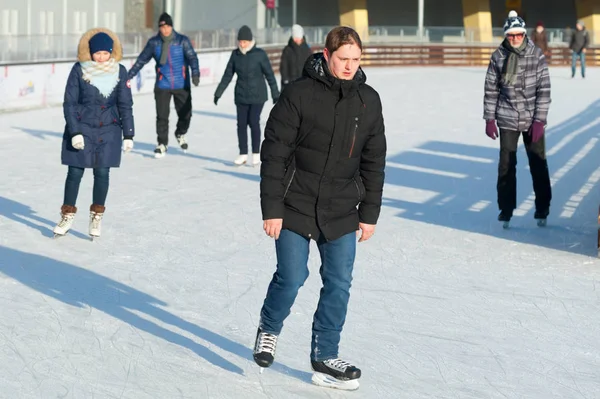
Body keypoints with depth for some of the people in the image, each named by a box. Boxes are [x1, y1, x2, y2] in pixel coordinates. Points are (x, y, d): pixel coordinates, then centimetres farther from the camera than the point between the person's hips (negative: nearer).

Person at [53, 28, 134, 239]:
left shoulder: (119, 71, -3)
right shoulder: (79, 70, -9)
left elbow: (125, 105, 2)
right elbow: (69, 103, -6)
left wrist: (128, 134, 0)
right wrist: (75, 132, -13)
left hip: (108, 130, 1)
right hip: (82, 129, -1)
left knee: (102, 173, 3)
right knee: (75, 172, 3)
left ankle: (96, 217, 19)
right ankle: (67, 215, 19)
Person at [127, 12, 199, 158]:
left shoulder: (182, 40, -6)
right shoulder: (153, 42, -1)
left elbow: (192, 57, -13)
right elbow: (142, 59, 5)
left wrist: (195, 73, -29)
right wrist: (129, 75, 4)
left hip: (182, 85, 0)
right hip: (162, 85, 0)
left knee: (185, 113, 5)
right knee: (162, 116, -1)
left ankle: (180, 134, 35)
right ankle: (162, 144, 14)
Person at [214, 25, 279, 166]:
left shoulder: (259, 54, -9)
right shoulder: (235, 54, 1)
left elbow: (269, 75, -4)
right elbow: (227, 75, 6)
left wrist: (275, 94, -3)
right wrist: (218, 93, 7)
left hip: (257, 95, -3)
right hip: (241, 96, 3)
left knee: (253, 122, -8)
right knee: (241, 124, 3)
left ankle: (256, 153, 6)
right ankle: (243, 154, 14)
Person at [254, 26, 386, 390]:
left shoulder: (368, 100, 3)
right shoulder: (299, 94, -11)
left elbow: (374, 162, 9)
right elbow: (274, 154, -10)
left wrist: (369, 213, 8)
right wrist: (271, 209, -12)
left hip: (342, 213, 4)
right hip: (295, 208, -4)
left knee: (339, 285, 4)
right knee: (291, 278, -4)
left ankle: (325, 358, 17)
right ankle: (269, 329, 26)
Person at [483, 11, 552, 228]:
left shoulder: (537, 55, -7)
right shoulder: (498, 56, -3)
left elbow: (544, 89, -7)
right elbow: (491, 89, 3)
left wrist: (539, 120, -11)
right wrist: (489, 119, 1)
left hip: (533, 120, -1)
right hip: (507, 120, 1)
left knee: (538, 164, 7)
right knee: (506, 165, 3)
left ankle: (542, 209, 21)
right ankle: (506, 210, 16)